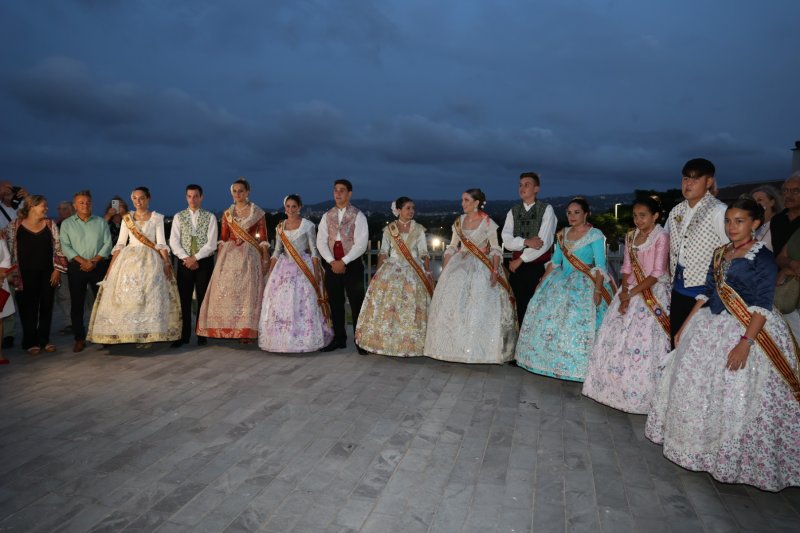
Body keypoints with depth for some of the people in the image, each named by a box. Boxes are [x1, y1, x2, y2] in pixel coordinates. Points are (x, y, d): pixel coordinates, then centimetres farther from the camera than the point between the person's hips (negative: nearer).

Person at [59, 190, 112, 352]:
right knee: (77, 304, 2)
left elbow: (108, 243, 2)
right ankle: (79, 339, 10)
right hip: (76, 268, 0)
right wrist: (83, 261, -13)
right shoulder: (67, 224, 6)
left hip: (99, 266, 0)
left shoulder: (101, 222, 9)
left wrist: (95, 260, -11)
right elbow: (65, 246, -2)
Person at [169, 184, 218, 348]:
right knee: (184, 299, 2)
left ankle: (202, 334, 10)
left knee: (203, 298, 2)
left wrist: (195, 258, -14)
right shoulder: (178, 217, 7)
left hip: (204, 262, -1)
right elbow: (174, 241, 0)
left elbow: (211, 243, -7)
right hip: (184, 262, 2)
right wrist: (186, 258, -12)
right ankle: (184, 335, 9)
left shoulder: (210, 217, 2)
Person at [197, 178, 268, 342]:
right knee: (226, 290, 1)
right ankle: (228, 328, 12)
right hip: (229, 255, 3)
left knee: (247, 291, -3)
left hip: (250, 256, -3)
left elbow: (263, 238, 0)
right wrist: (219, 258, 4)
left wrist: (265, 259, -6)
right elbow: (223, 238, 11)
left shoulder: (257, 212, 3)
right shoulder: (227, 213, 12)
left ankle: (247, 331, 4)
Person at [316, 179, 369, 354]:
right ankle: (339, 338, 21)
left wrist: (343, 262, -16)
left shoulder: (358, 216, -4)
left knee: (357, 304, -2)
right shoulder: (327, 216, 9)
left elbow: (361, 244, -12)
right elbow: (321, 241, 2)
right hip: (332, 265, 4)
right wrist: (332, 261, -11)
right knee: (335, 304, 10)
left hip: (352, 265, -4)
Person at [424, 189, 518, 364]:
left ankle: (478, 350, 3)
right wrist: (444, 270, 5)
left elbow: (496, 249, -7)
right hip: (460, 267, 5)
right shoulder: (459, 222, 9)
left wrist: (495, 270, -21)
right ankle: (456, 347, 14)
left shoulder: (488, 223, -5)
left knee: (481, 308, -7)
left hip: (481, 269, -5)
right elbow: (452, 248, 12)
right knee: (453, 306, 3)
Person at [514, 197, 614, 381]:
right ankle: (555, 361, 17)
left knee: (577, 323, -15)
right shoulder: (563, 234, 12)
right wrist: (542, 282, 12)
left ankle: (577, 367, -3)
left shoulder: (595, 235, -6)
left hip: (584, 284, -6)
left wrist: (598, 290, -22)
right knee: (548, 316, 4)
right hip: (561, 282, 7)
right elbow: (554, 261, 16)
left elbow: (600, 266, -12)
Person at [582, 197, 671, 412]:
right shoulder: (631, 236, 9)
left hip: (652, 294, -6)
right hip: (630, 292, 7)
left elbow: (657, 274, -14)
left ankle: (641, 394, 5)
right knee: (618, 337, 7)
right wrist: (624, 290, -7)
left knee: (643, 341, -7)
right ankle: (618, 387, 20)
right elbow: (626, 267, 9)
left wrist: (631, 293, -15)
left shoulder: (661, 236, -9)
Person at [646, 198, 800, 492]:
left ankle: (733, 459, 18)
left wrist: (746, 342, -25)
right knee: (697, 385, 14)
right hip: (711, 327, 7)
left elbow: (762, 304, -17)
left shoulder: (762, 257, -11)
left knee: (737, 396, -1)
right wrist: (685, 325, 11)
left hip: (746, 330, -7)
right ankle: (699, 442, 33)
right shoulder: (720, 253, 10)